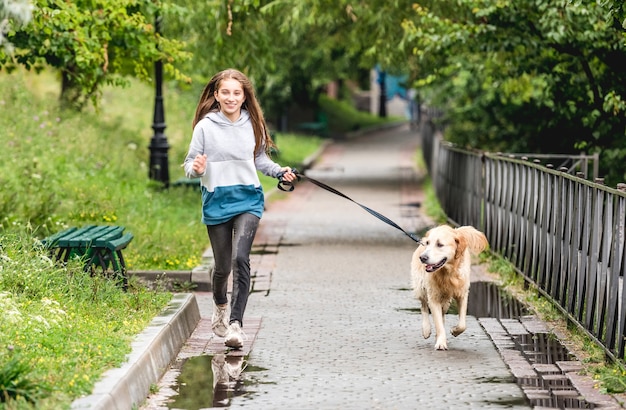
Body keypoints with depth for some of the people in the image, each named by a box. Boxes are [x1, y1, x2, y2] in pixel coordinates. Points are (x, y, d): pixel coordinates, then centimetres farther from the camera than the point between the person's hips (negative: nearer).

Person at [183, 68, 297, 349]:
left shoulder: (253, 125, 4)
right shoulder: (206, 127, -4)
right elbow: (190, 164, -2)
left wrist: (280, 171, 1)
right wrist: (196, 169, -24)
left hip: (248, 200, 1)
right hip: (217, 202, 0)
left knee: (240, 258, -18)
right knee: (222, 265, 10)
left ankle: (235, 324, -18)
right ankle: (220, 307, 42)